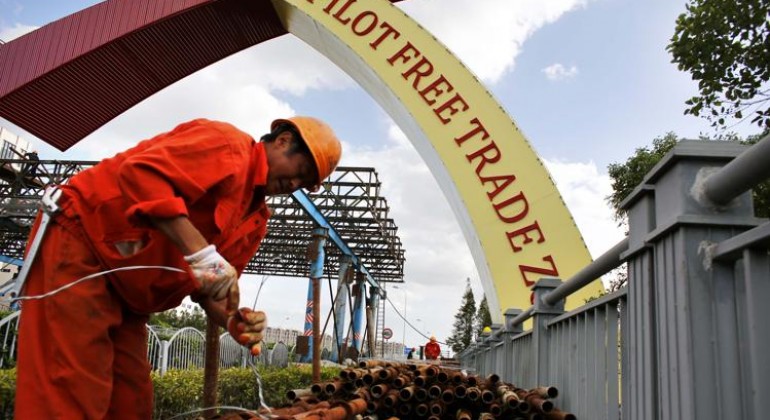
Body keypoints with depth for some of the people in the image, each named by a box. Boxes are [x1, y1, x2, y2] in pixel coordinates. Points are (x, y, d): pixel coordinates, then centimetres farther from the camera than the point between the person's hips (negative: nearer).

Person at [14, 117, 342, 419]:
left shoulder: (256, 218, 12)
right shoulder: (228, 146, -14)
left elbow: (209, 284, 11)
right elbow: (141, 171, -29)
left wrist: (232, 320, -12)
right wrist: (202, 253, -34)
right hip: (78, 243, -9)